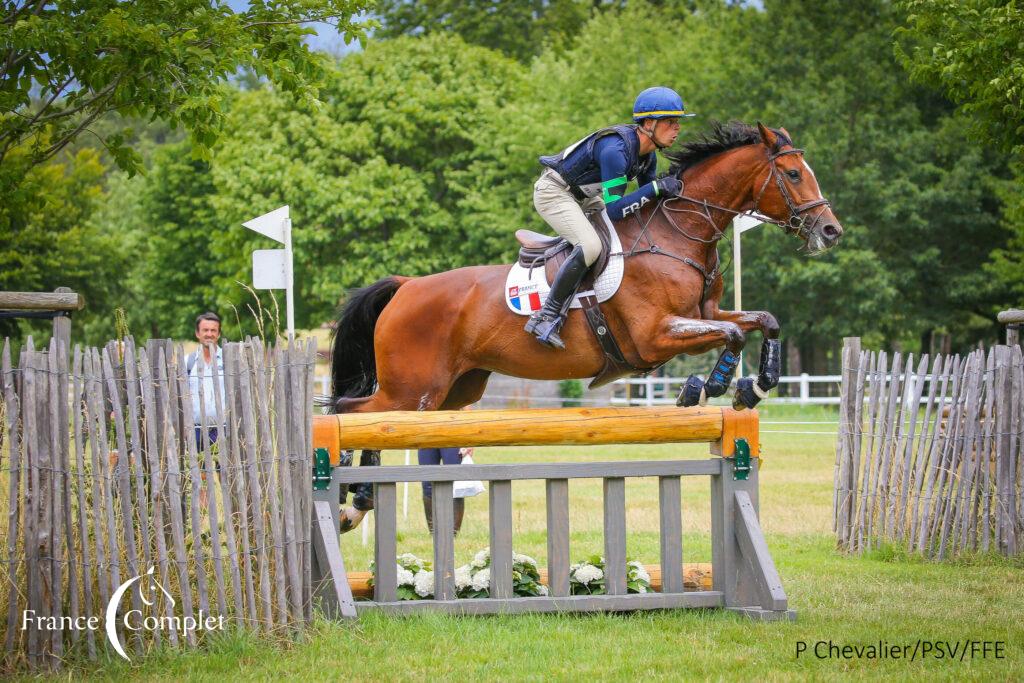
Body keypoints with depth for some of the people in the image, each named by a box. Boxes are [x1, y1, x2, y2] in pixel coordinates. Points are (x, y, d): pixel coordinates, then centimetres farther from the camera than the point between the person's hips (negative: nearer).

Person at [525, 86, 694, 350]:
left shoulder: (647, 153, -4)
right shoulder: (615, 149, -32)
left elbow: (649, 202, 10)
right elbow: (614, 210, -33)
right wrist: (657, 187, -34)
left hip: (582, 196, 10)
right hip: (553, 193, -10)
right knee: (591, 246, -30)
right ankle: (545, 318, -25)